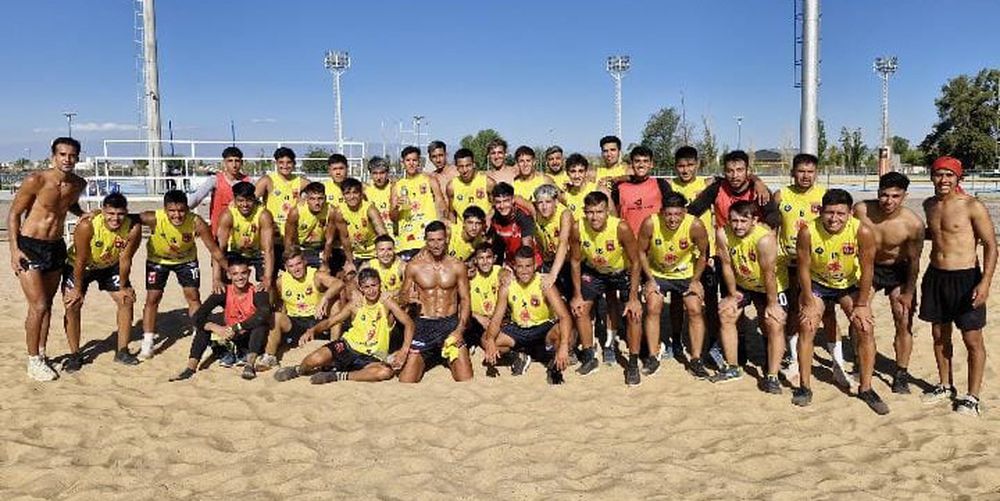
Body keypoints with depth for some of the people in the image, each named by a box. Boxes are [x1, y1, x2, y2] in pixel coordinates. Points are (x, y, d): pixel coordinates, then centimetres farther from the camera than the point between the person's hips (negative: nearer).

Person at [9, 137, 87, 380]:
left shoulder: (78, 184, 1)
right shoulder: (35, 181, -15)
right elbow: (14, 214, -7)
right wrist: (14, 249, -13)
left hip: (56, 248, 5)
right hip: (29, 247, -5)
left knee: (47, 304, 13)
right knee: (38, 306, -8)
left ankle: (41, 354, 26)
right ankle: (33, 362, 4)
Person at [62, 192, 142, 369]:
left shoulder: (133, 229, -29)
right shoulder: (86, 226, -36)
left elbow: (125, 259, -17)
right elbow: (81, 261, -26)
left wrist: (123, 287, -8)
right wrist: (78, 290, -17)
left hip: (111, 266, 3)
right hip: (79, 266, -3)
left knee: (126, 300, -2)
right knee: (72, 305, -11)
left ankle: (122, 351, 10)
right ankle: (74, 354, 4)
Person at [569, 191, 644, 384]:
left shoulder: (621, 228, -34)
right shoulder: (577, 229, -26)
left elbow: (635, 262, -23)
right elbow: (575, 261, -10)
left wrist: (633, 298, -24)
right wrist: (577, 295, -9)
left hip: (622, 272, -3)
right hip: (593, 271, 3)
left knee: (634, 314, -14)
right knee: (580, 309, -2)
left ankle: (633, 364, 2)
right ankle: (589, 357, 17)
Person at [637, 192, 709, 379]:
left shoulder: (695, 226, -27)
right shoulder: (650, 223, -27)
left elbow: (703, 255, -9)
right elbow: (642, 252, -11)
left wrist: (695, 280, -9)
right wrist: (650, 279, -12)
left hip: (686, 274, 0)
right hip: (657, 274, 0)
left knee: (695, 310, -9)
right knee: (652, 308, -12)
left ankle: (696, 360, 2)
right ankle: (653, 357, 1)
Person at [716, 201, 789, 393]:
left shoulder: (764, 239, -34)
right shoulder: (723, 235, -21)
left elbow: (769, 274, -28)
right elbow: (727, 265, -10)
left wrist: (771, 303, -21)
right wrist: (732, 293, -4)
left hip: (773, 286, -5)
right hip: (742, 284, 5)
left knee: (775, 325, -15)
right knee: (726, 314, 1)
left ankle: (772, 376, -7)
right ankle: (732, 368, 13)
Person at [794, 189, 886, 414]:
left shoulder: (863, 232, -28)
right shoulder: (808, 232, -28)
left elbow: (867, 270, -16)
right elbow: (804, 269, -17)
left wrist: (862, 305, -12)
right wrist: (809, 303, -14)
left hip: (850, 284, 1)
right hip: (817, 283, 0)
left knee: (866, 328, -9)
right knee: (806, 326, -11)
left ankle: (865, 388, 6)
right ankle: (804, 387, 1)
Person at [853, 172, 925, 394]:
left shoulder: (913, 224, -26)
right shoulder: (861, 210, -24)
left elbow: (914, 260, -12)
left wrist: (908, 292, -5)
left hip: (899, 271, -1)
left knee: (904, 323, -2)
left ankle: (901, 374, 12)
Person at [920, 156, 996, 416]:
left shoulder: (973, 206, -11)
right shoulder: (929, 205, 8)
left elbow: (991, 245, -12)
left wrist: (985, 282, -20)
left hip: (966, 278, -6)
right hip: (935, 276, 6)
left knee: (972, 340, 3)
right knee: (939, 335, 15)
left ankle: (972, 397, 15)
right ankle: (945, 386, 31)